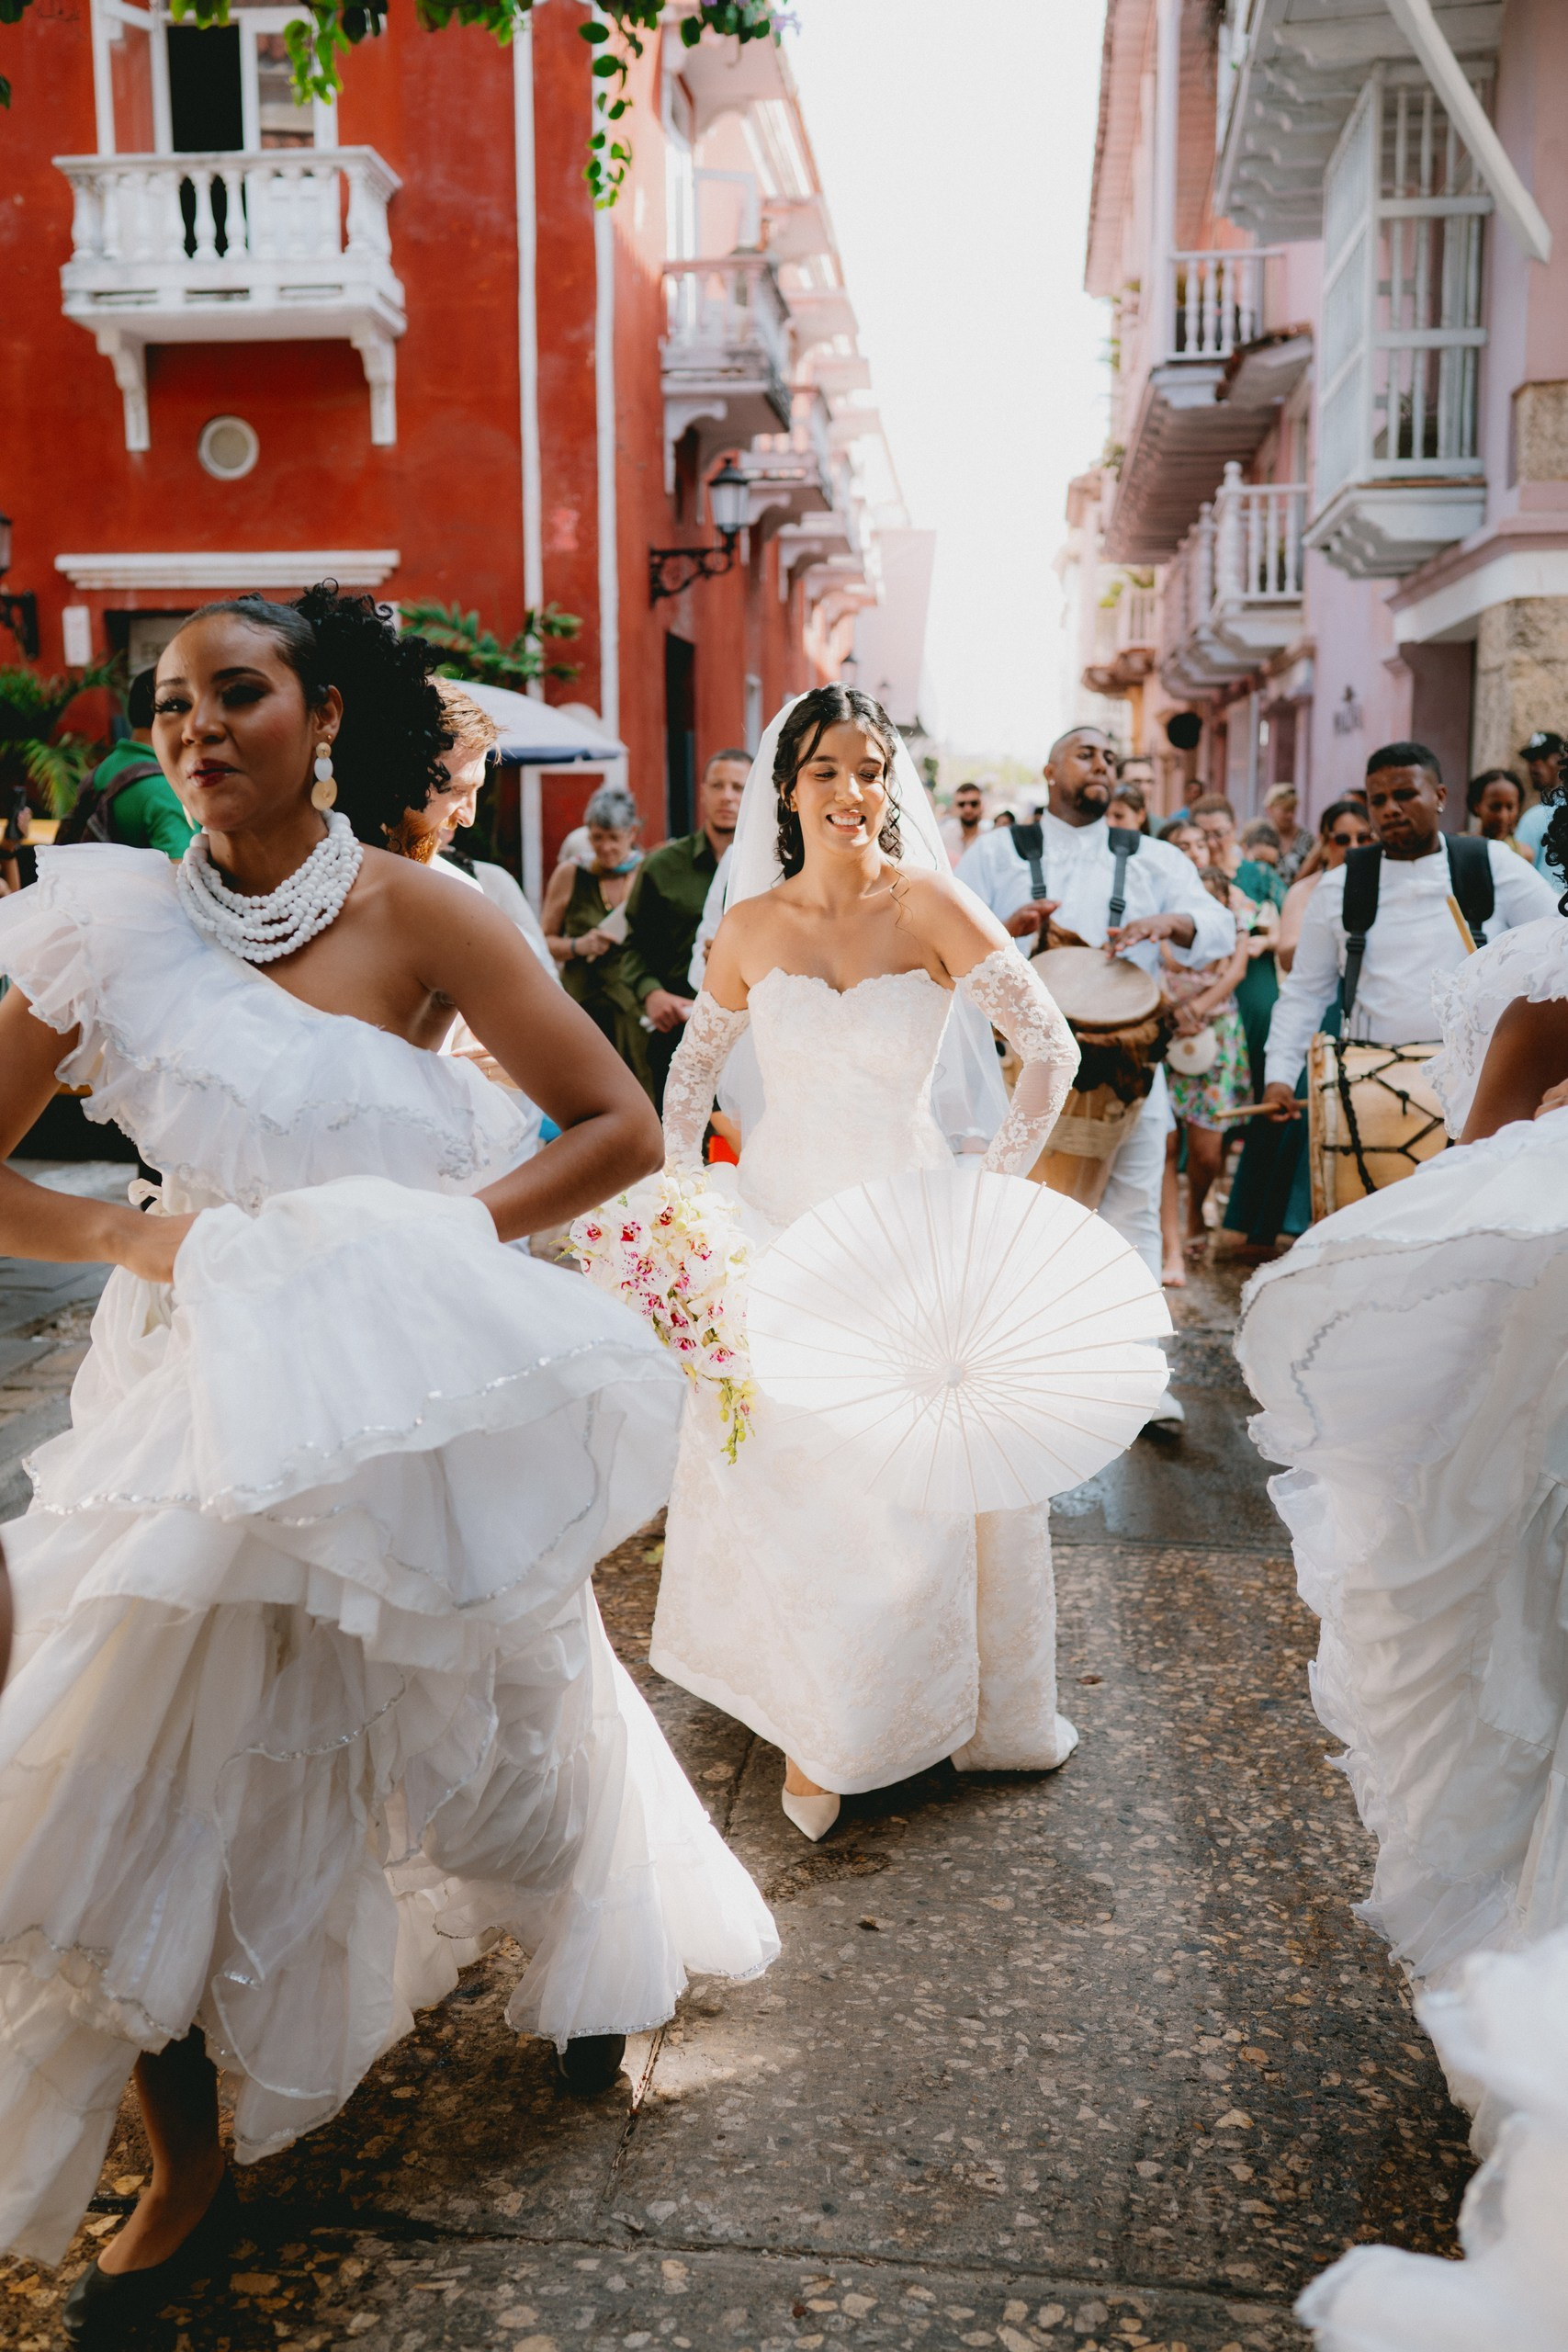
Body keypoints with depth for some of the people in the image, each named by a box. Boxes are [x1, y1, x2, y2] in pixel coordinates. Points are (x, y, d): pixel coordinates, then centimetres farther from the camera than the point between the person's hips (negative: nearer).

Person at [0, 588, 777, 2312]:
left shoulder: (414, 916, -9)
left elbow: (622, 1126, -7)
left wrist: (448, 1228, -16)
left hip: (414, 1390, -1)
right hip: (208, 1397, 2)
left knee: (491, 1722, 16)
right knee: (155, 1789, 6)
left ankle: (590, 1971, 50)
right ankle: (186, 2172, 31)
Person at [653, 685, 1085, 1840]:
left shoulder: (929, 904, -9)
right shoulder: (752, 925, 0)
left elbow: (1052, 1047, -8)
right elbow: (696, 1063, 15)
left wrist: (995, 1185, -7)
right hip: (779, 1216, 2)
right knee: (782, 1470, 4)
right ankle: (809, 1716, 22)